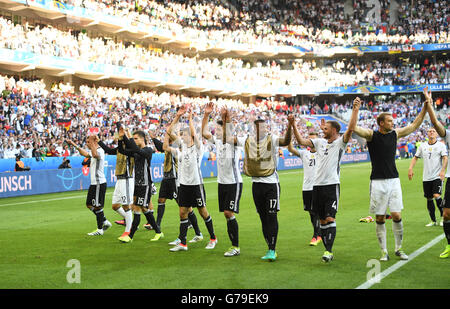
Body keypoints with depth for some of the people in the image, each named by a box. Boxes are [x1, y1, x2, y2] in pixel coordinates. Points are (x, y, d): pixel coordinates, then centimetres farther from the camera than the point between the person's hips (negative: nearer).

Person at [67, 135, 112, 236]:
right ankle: (104, 222, 24)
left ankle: (100, 229, 6)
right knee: (89, 204, 15)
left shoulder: (100, 151, -17)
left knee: (97, 206, -4)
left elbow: (95, 155, -41)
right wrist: (74, 144, 36)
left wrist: (92, 142, -40)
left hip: (99, 183, -10)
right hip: (94, 183, 10)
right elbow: (85, 153, 33)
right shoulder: (94, 151, 14)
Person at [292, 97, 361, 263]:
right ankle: (328, 251, 15)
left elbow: (350, 129, -16)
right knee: (322, 220, 8)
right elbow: (301, 141, 17)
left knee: (330, 218, -12)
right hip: (317, 185, 6)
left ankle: (329, 251, -13)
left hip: (332, 185, -6)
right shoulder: (320, 142, 15)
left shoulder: (340, 142, -2)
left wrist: (355, 110, -24)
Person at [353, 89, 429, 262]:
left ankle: (398, 249, 13)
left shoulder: (395, 134, 9)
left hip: (393, 180, 3)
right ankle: (384, 251, 11)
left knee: (397, 216, -2)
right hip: (378, 182, -3)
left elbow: (414, 125, 17)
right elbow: (353, 128, -18)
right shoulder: (371, 135, -4)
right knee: (380, 218, 2)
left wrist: (425, 107, 12)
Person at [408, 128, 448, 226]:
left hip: (437, 176, -4)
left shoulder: (441, 145, 0)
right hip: (426, 177, 4)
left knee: (437, 196, -19)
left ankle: (443, 216, 1)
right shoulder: (423, 146, 11)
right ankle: (433, 221, 17)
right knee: (429, 199, 6)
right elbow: (415, 157, 18)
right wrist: (410, 168, 4)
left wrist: (443, 170, -24)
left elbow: (445, 158, -10)